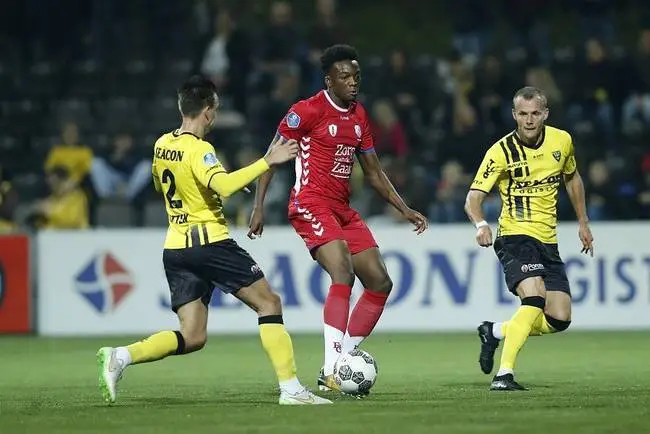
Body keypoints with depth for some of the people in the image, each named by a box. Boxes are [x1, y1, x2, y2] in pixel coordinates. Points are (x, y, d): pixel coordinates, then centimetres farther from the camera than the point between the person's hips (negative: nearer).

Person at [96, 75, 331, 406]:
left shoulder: (162, 145, 10)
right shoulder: (198, 150, -14)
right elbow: (223, 186, -33)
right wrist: (267, 161, -30)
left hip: (175, 248, 8)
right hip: (209, 242, -8)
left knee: (192, 337, 8)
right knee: (269, 303, 2)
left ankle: (120, 357, -10)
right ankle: (290, 388, -5)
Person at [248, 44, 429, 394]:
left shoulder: (359, 116, 14)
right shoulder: (307, 111, -8)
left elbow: (374, 173, 21)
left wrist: (405, 211, 14)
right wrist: (258, 207, -12)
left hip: (342, 209, 8)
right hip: (311, 205, -8)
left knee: (380, 283, 3)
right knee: (343, 273, -26)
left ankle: (341, 362, 8)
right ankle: (331, 372, -29)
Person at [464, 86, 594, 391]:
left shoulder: (562, 141, 1)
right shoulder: (501, 152, -13)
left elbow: (572, 177, 21)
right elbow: (473, 198, -16)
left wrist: (583, 222, 22)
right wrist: (481, 225, -36)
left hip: (548, 241, 6)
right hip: (515, 236, -5)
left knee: (560, 319, -2)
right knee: (535, 299, -29)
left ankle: (495, 332, 20)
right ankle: (504, 374, -26)